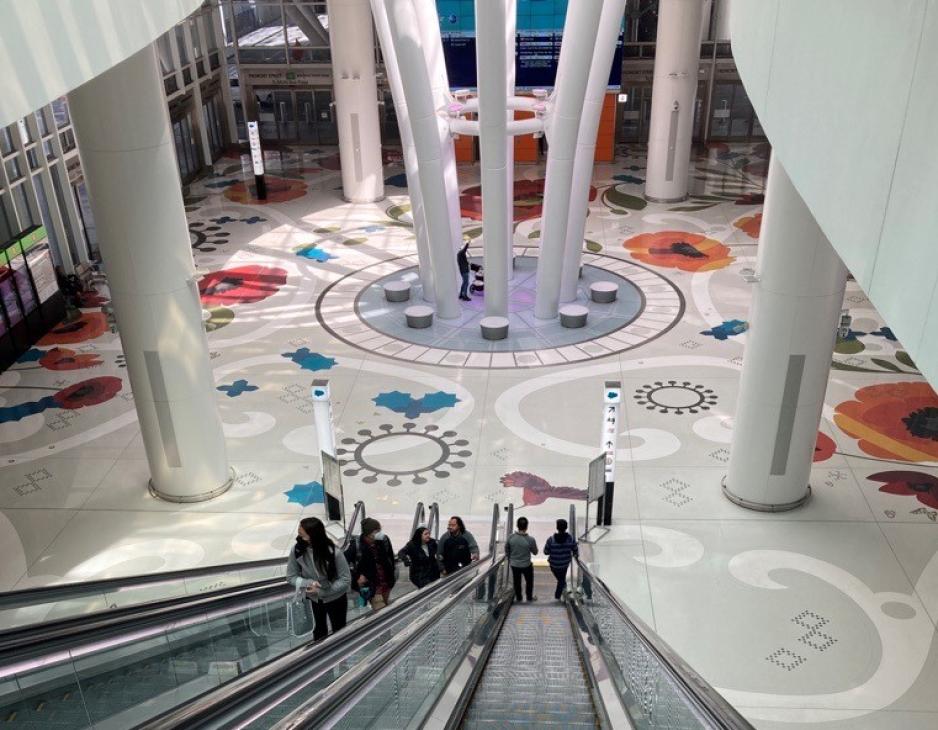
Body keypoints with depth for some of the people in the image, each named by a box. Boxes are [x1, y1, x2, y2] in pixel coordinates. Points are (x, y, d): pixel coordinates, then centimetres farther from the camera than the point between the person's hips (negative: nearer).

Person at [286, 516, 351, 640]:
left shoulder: (334, 553, -32)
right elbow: (291, 577, -12)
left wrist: (321, 591, -28)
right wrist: (308, 583, -30)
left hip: (335, 600, -2)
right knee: (319, 632, 27)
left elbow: (346, 579, -23)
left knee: (338, 632, 21)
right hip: (313, 600, 3)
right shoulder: (297, 550, -24)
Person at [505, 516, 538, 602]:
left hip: (514, 564, 2)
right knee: (529, 581, 23)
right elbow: (535, 552, -9)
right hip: (526, 565, -2)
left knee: (517, 582, 23)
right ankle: (529, 597, 39)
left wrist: (509, 559, 16)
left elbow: (506, 549, -1)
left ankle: (518, 597, 39)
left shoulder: (511, 537, -17)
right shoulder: (530, 539, -25)